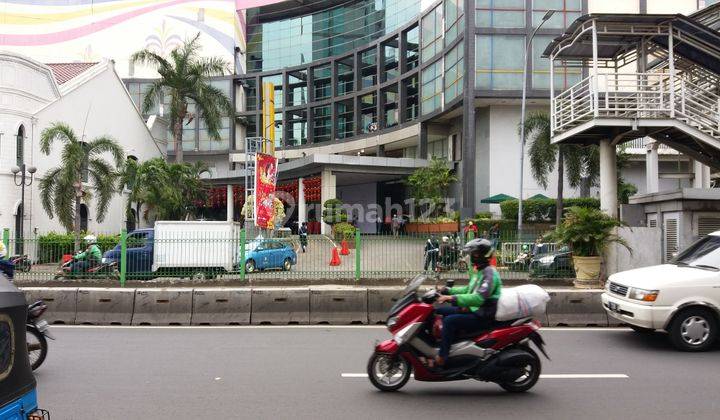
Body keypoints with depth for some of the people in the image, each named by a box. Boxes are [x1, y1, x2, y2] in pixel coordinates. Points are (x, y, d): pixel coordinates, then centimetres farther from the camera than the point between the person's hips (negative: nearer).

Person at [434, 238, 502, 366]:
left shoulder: (489, 273, -18)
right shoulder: (478, 271, 13)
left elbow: (479, 298, -30)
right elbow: (469, 289, 25)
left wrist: (453, 298, -34)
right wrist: (448, 290, 15)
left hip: (483, 316, -10)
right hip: (473, 309, 10)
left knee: (449, 321, -27)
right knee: (438, 311, 8)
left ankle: (441, 358, -22)